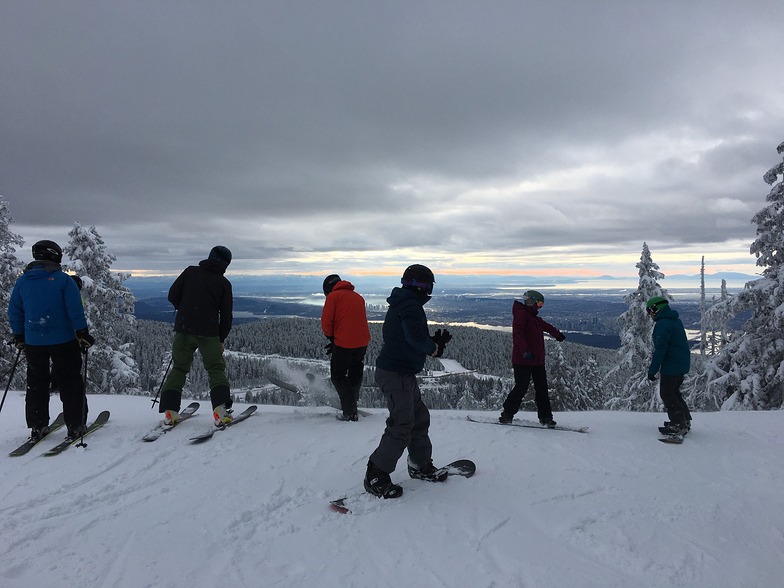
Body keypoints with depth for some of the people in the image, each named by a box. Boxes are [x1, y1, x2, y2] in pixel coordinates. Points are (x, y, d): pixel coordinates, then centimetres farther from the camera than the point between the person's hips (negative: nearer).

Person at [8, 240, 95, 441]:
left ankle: (37, 427, 19)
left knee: (36, 383, 16)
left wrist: (18, 336, 20)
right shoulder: (63, 279, -8)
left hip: (33, 342, 4)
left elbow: (14, 312, 10)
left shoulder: (22, 281, 4)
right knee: (70, 383, 5)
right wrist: (82, 333, -5)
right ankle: (75, 426, 7)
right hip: (63, 341, -4)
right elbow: (75, 309, -12)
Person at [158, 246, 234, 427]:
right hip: (208, 333, -2)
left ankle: (170, 410, 7)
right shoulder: (224, 283, 4)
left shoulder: (190, 271, 8)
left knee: (179, 368, 15)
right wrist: (221, 339, 13)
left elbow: (172, 295, 5)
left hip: (183, 330, 3)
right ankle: (221, 409, -12)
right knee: (216, 369, 4)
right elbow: (226, 315, 3)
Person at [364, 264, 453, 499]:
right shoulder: (411, 306, -17)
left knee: (419, 418, 18)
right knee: (402, 425, -7)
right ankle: (375, 476, 3)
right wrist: (435, 347, -12)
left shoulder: (401, 305, 17)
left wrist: (435, 342, 5)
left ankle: (421, 465, 32)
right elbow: (416, 336, -31)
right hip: (396, 374, -11)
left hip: (403, 373, 11)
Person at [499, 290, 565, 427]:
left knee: (542, 388, 7)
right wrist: (525, 351, -36)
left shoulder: (533, 317, 21)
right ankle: (506, 415, 3)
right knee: (521, 387, -7)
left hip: (537, 360, 9)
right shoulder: (521, 314, -10)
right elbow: (517, 333, -23)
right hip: (523, 360, -9)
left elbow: (545, 325, 40)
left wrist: (558, 334, 56)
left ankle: (545, 417, 12)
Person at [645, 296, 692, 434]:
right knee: (674, 392, 20)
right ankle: (685, 420, 26)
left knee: (667, 394, 0)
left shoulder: (663, 325, -20)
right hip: (682, 365, 10)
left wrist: (652, 370, -16)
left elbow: (660, 350, -22)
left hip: (671, 366, -10)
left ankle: (679, 425, 3)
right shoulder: (675, 321, 12)